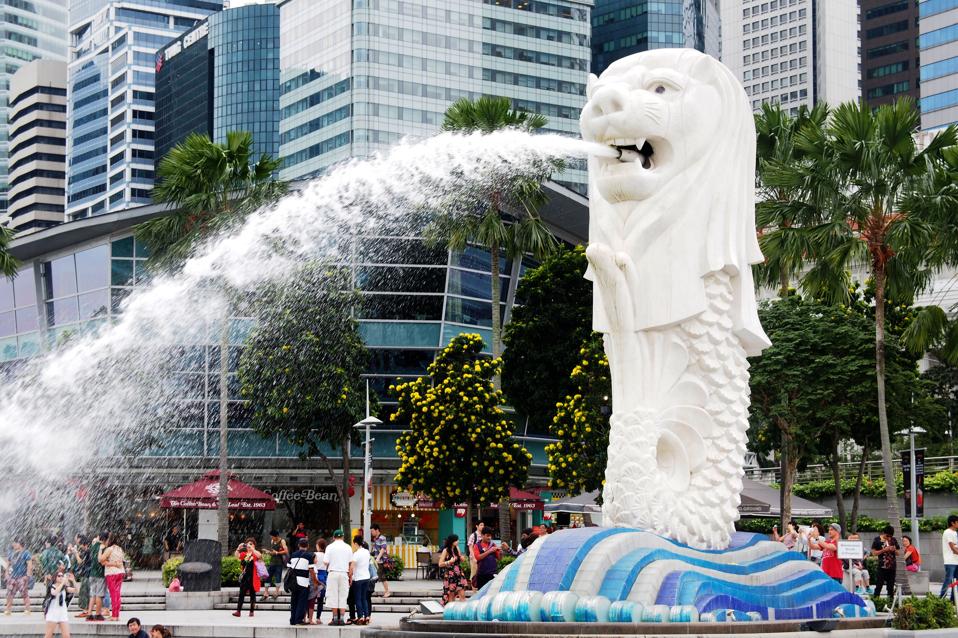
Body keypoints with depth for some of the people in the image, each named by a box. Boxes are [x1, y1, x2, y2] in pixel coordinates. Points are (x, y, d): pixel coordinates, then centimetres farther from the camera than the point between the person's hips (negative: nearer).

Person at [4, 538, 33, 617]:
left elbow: (30, 565, -9)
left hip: (22, 577, -6)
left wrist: (27, 575, -13)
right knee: (9, 593, 4)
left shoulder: (25, 553, -5)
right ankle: (8, 610, 10)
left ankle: (27, 610, -2)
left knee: (25, 594, -7)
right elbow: (8, 563, 21)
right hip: (12, 576, 6)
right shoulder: (11, 553, 13)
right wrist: (7, 573, 12)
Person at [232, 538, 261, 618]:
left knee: (252, 594, 5)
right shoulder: (244, 554, 9)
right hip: (244, 577, 3)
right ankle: (238, 611, -5)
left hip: (253, 577, -3)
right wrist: (239, 548, -18)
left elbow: (259, 555, -24)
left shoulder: (255, 553, -2)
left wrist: (252, 548, -26)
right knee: (241, 594, -2)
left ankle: (252, 611, 12)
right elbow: (236, 555, -3)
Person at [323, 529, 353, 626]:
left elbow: (325, 562, -5)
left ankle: (335, 618, 0)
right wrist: (350, 576, 9)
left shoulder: (330, 547, -2)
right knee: (343, 596, 5)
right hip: (344, 573, 2)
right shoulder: (348, 547, 5)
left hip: (333, 573, -2)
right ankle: (341, 618, 0)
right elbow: (351, 563, 4)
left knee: (333, 596, 2)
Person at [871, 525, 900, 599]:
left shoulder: (893, 540, 9)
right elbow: (874, 553, -7)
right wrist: (884, 550, -17)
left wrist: (894, 550, -8)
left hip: (892, 567, 4)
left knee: (891, 587, 8)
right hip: (881, 568, -4)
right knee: (878, 586, -5)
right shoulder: (877, 540, -3)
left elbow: (898, 553, 14)